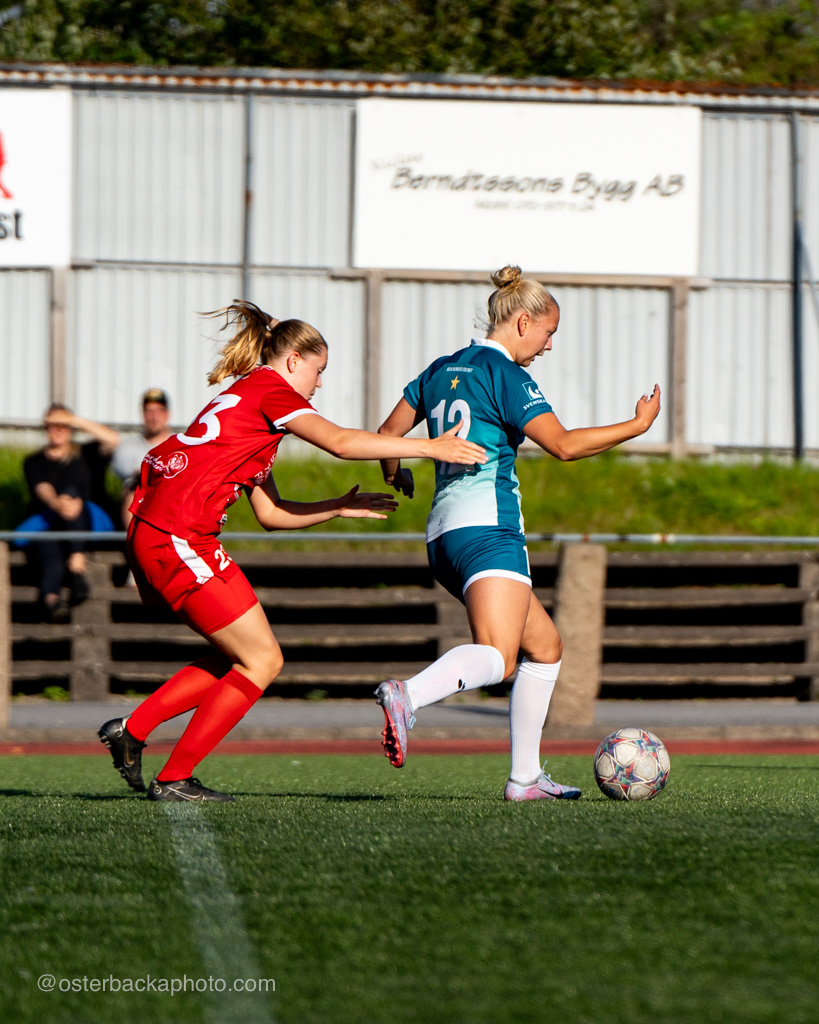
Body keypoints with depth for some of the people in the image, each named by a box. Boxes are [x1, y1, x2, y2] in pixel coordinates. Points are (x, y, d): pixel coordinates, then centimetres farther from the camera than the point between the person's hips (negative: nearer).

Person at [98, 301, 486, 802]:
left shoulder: (242, 397, 26)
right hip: (179, 538, -10)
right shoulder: (270, 390, -2)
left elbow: (270, 513, 25)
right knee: (262, 661, -2)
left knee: (240, 655, 16)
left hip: (151, 533, 10)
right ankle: (174, 779, 0)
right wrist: (430, 447, -12)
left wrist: (340, 508, 22)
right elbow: (339, 442, -16)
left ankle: (132, 730, 13)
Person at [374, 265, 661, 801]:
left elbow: (388, 433, 24)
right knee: (497, 656, -24)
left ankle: (525, 776, 13)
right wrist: (639, 424, -2)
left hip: (444, 535, 9)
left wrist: (395, 474, 45)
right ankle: (408, 695, -49)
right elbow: (563, 443, -12)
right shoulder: (503, 373, -5)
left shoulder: (441, 370, 19)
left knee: (546, 645, 17)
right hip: (487, 527, -9)